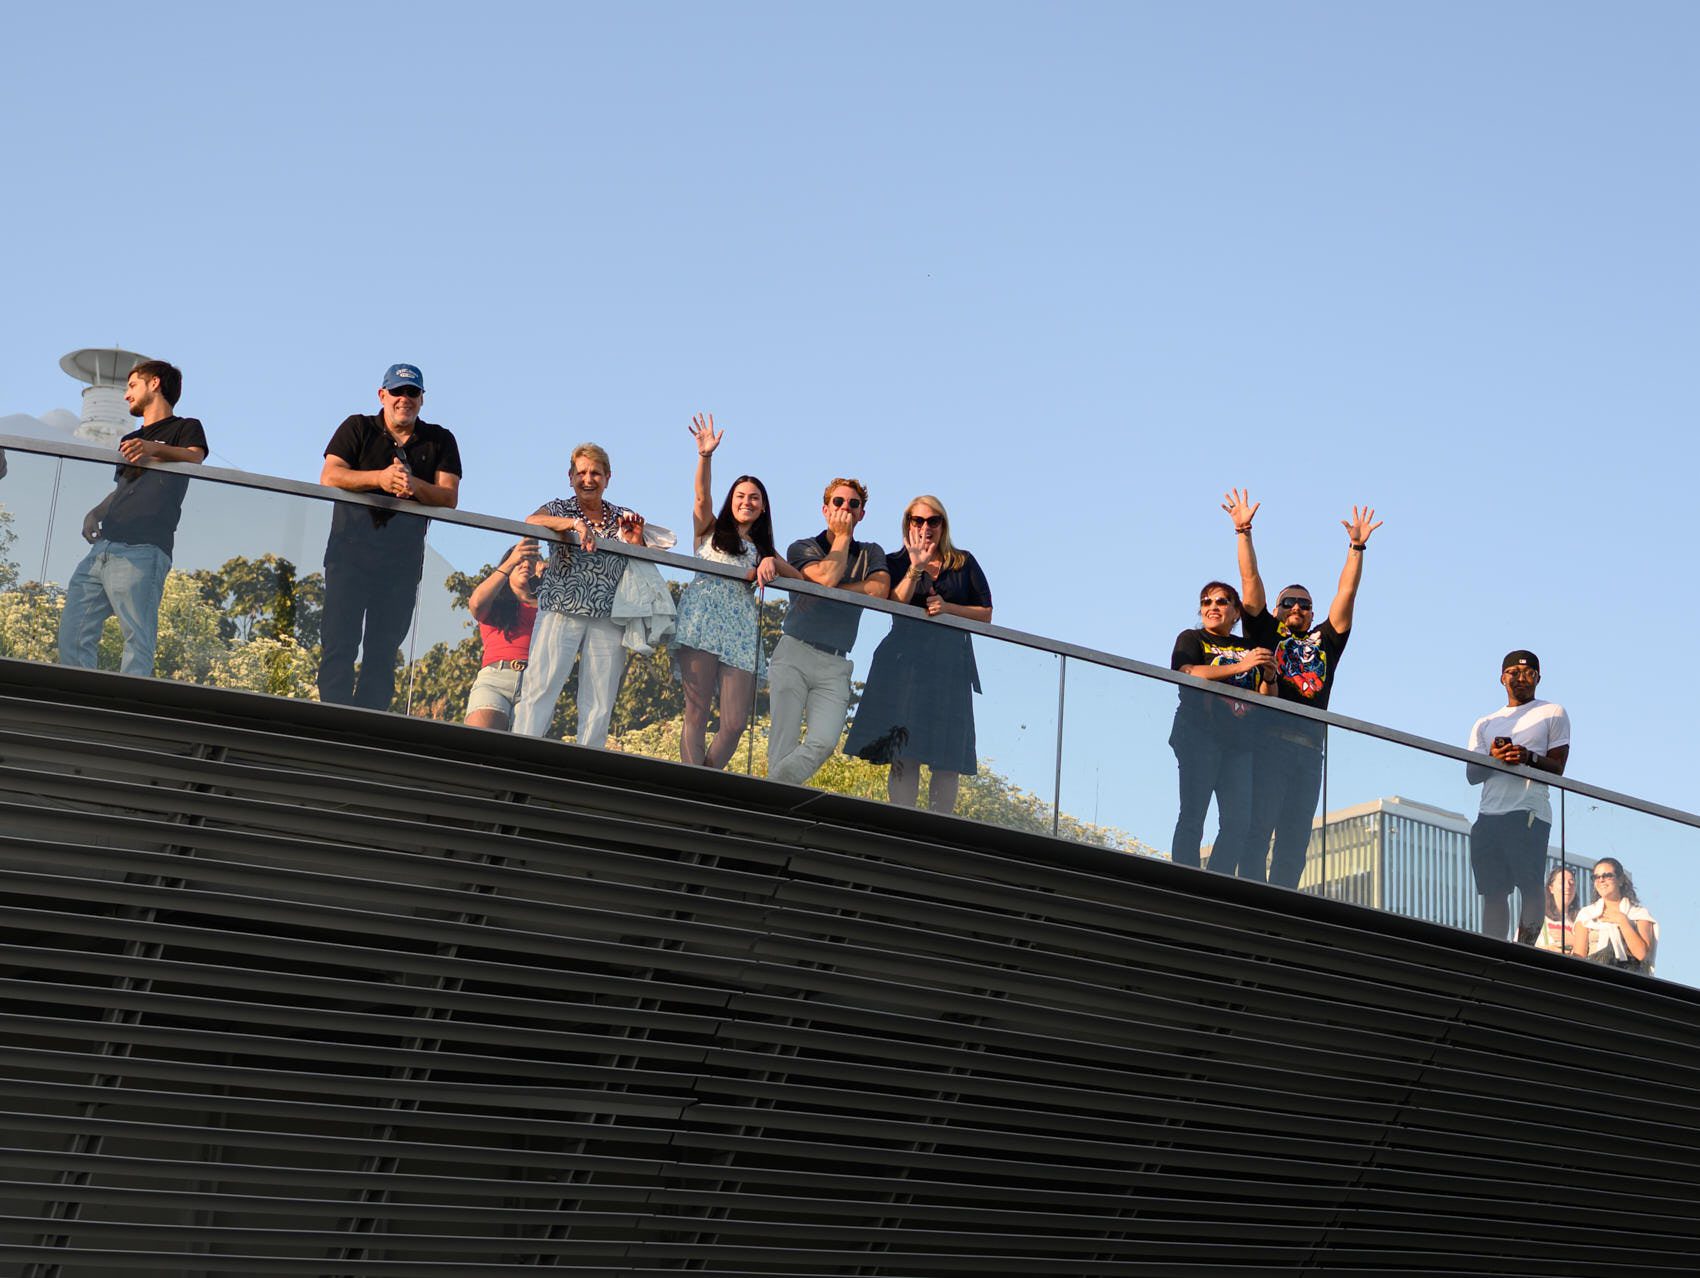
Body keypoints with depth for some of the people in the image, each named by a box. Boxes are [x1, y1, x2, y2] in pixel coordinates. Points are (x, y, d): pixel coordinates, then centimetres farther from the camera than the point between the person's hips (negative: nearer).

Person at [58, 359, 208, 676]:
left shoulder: (185, 428, 11)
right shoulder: (129, 440, 33)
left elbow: (193, 459, -10)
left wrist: (154, 449, -29)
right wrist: (95, 513, 12)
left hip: (142, 549, -8)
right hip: (102, 547, 8)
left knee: (137, 639, -15)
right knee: (73, 633, -3)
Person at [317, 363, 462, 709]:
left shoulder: (440, 441, 10)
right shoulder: (358, 428, 7)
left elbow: (449, 498, -1)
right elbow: (329, 477, -6)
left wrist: (414, 485, -21)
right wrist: (380, 478, -19)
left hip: (404, 562, 2)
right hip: (351, 553, -2)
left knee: (383, 652, 1)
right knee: (340, 644, -8)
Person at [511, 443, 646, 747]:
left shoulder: (622, 517, 16)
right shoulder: (560, 509, 9)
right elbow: (530, 522, -13)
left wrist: (637, 541, -5)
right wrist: (575, 523, -26)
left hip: (608, 619, 3)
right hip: (561, 610, -2)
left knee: (599, 703, 0)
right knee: (540, 687, -11)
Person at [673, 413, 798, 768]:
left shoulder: (763, 550, 28)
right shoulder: (711, 530, 21)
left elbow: (800, 577, 14)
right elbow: (702, 496, 1)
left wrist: (771, 563, -6)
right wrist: (705, 456, -16)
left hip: (741, 629, 3)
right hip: (703, 618, -3)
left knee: (735, 722, -9)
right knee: (697, 712, -10)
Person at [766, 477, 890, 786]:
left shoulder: (871, 553, 17)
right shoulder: (803, 548, 9)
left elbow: (879, 591, -4)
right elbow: (825, 577, -12)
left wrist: (827, 590, -6)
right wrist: (842, 537, 2)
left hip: (835, 665, 2)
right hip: (794, 654, -2)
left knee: (824, 742, -17)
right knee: (785, 743, -11)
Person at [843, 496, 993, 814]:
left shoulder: (964, 563, 15)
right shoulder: (896, 563, 12)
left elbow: (986, 613, 12)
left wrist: (948, 608, -3)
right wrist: (915, 569, -13)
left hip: (951, 664, 2)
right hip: (906, 659, -1)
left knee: (949, 756, -4)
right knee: (904, 752, -9)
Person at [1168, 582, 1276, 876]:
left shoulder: (1249, 648, 23)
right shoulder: (1191, 639, 11)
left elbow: (1267, 698, 19)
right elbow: (1188, 674, -10)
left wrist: (1269, 677, -5)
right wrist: (1240, 666, -17)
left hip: (1239, 742, 5)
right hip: (1200, 735, -5)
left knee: (1238, 821, -5)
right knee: (1192, 816, -12)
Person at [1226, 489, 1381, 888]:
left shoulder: (1324, 643, 26)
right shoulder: (1265, 633, 18)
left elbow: (1346, 594, 23)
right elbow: (1250, 580, 14)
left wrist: (1357, 546, 20)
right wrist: (1243, 531, 10)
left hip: (1309, 750, 4)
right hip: (1268, 740, -4)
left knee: (1295, 840, -2)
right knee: (1258, 827, -12)